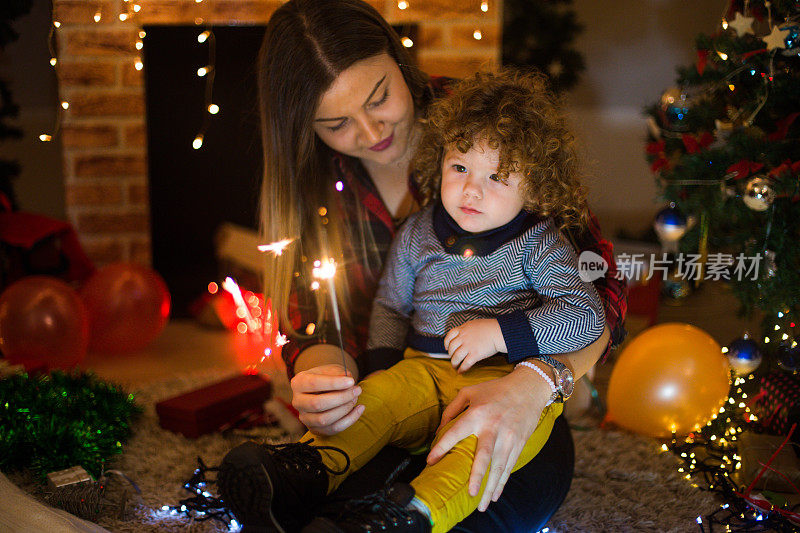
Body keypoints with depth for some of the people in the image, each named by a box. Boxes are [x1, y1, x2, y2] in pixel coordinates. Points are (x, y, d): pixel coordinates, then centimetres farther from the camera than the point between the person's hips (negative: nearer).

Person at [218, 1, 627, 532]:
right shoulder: (313, 185, -3)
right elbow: (317, 328, -4)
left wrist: (533, 382, -38)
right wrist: (323, 374, -31)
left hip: (500, 383, 0)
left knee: (535, 485, -35)